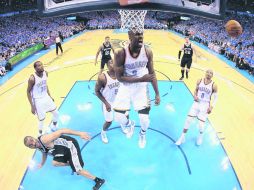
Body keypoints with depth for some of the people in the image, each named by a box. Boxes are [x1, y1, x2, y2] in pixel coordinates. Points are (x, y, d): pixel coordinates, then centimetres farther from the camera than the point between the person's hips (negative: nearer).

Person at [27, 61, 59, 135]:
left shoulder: (45, 73, -6)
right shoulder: (32, 78, -25)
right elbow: (28, 92, -16)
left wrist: (49, 96, 14)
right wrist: (32, 106, -16)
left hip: (46, 97, 6)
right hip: (38, 101, -6)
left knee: (56, 113, 12)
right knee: (41, 119, 3)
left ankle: (54, 127, 40)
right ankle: (40, 134, 29)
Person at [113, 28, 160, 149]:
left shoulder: (147, 52, -16)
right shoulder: (120, 54, -25)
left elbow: (152, 74, -5)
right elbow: (119, 77, -22)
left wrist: (157, 94, -5)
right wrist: (141, 79, -30)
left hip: (142, 88, 1)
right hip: (126, 88, -1)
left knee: (144, 119, -2)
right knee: (118, 117, -1)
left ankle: (142, 134, 36)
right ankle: (130, 124, 38)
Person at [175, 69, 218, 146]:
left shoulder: (213, 85, -12)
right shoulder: (199, 81, -4)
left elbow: (215, 97, -4)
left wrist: (211, 107, -13)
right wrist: (195, 95, -8)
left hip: (205, 105, -2)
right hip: (197, 103, 3)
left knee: (201, 123, -5)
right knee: (188, 120, -2)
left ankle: (200, 136, 30)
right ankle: (182, 137, 14)